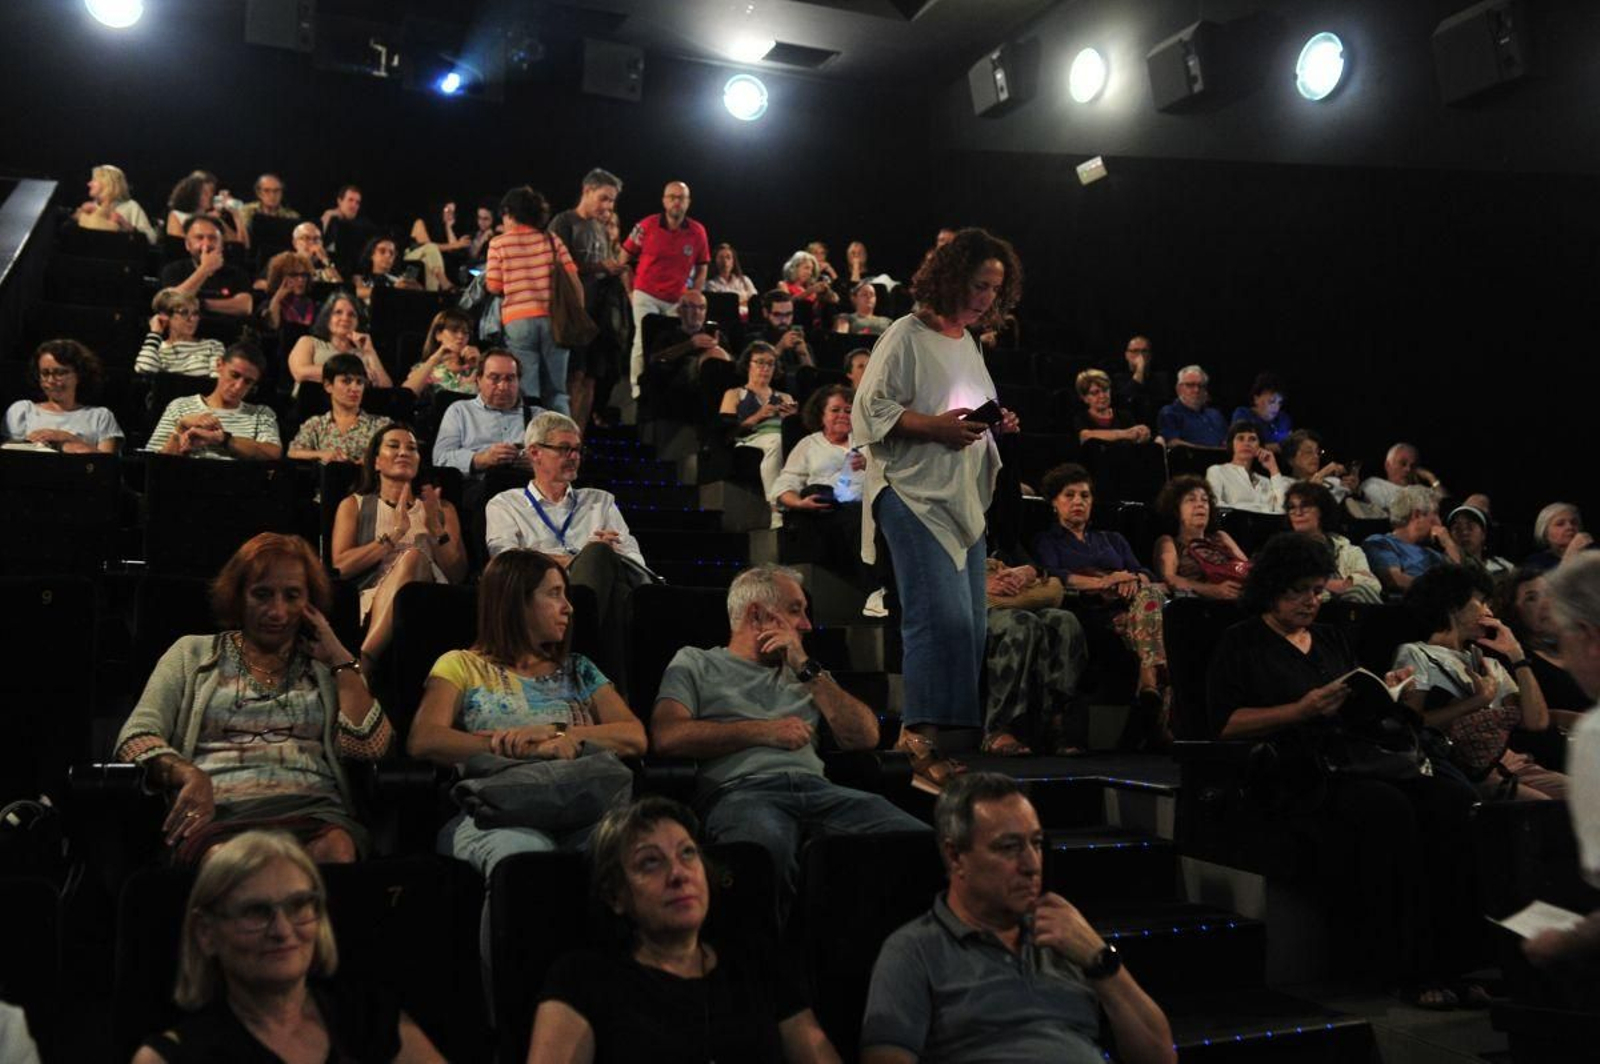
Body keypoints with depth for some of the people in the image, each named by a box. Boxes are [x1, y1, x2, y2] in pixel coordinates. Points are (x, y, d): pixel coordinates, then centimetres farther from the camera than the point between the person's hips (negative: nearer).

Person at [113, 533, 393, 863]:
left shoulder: (328, 667, 21)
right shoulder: (194, 653, 21)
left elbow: (369, 746, 4)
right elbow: (136, 737, 7)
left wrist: (341, 659, 8)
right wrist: (189, 775, -14)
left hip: (312, 810, 1)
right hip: (219, 810, -1)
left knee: (336, 850, -37)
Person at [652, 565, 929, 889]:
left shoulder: (802, 673, 32)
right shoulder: (696, 662, 20)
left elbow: (865, 737, 18)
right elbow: (667, 737, 1)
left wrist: (808, 669, 13)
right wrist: (764, 732, 1)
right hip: (741, 791, -4)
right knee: (768, 846, -43)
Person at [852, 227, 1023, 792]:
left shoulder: (968, 341, 19)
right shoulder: (906, 336, -7)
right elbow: (869, 412, -13)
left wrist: (996, 425, 8)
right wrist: (935, 426, -21)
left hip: (963, 500, 9)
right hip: (914, 496, -9)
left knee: (970, 623, 9)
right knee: (943, 616, -17)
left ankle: (924, 734, 19)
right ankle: (923, 744, -9)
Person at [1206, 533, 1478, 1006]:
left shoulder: (1329, 639, 26)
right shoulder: (1241, 643, 7)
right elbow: (1226, 722, -5)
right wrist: (1303, 709, -12)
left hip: (1355, 760, 6)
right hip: (1297, 776, -6)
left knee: (1455, 799, -21)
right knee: (1389, 808, -34)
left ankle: (1455, 954, -19)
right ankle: (1406, 970, -26)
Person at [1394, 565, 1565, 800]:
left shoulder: (1489, 665, 28)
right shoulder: (1415, 655, 8)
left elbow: (1537, 721, 14)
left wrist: (1517, 656, 13)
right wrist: (1479, 699, -4)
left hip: (1510, 760, 7)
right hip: (1465, 769, -7)